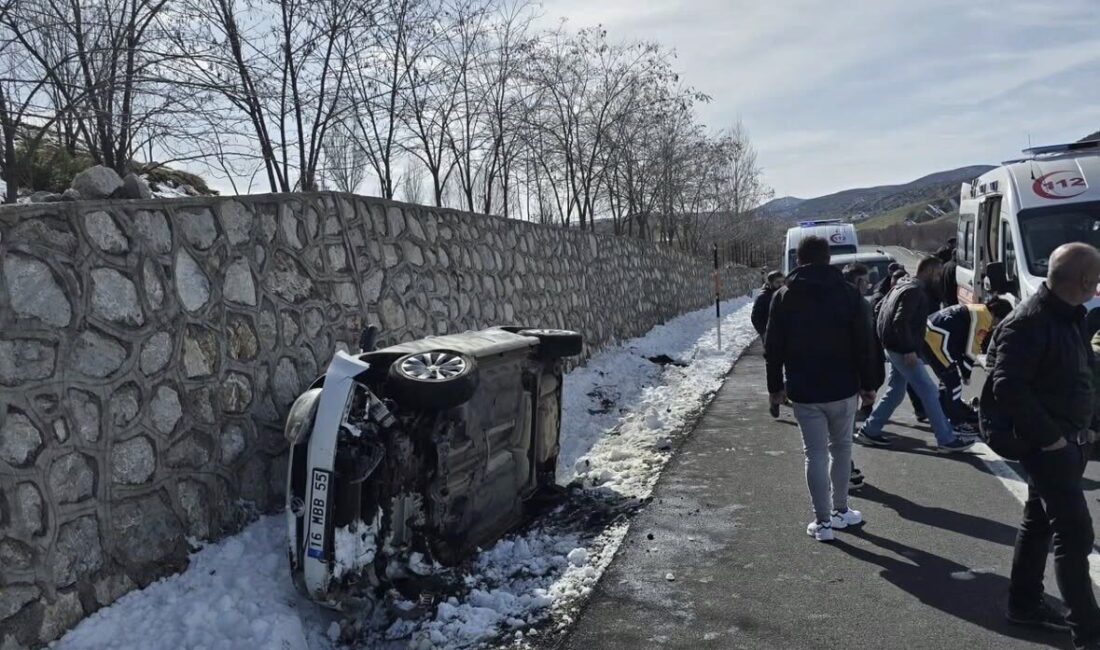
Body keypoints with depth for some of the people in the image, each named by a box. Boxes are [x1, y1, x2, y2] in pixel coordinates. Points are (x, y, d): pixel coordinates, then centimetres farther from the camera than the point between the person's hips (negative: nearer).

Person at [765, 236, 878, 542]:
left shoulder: (784, 297, -2)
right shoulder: (847, 293, -3)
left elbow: (773, 347, -1)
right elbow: (863, 344, -3)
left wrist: (775, 386, 8)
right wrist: (868, 383, 5)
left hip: (803, 391, 0)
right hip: (842, 388, 1)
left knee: (815, 453, 4)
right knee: (841, 447, 16)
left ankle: (823, 521, 5)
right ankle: (840, 511, 27)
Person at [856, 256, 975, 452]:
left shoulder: (903, 286, 15)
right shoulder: (915, 291, -16)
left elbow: (880, 309, 22)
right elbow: (901, 321, -26)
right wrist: (909, 350, -24)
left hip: (895, 348, 10)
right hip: (902, 349, -10)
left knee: (895, 392, 16)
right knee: (929, 392, -6)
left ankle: (869, 431, 19)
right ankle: (946, 440, -1)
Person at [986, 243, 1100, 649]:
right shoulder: (1027, 324, -21)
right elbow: (1007, 389, -28)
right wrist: (1049, 436, -21)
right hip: (1048, 445, -9)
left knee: (1039, 522, 17)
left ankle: (1024, 604, 30)